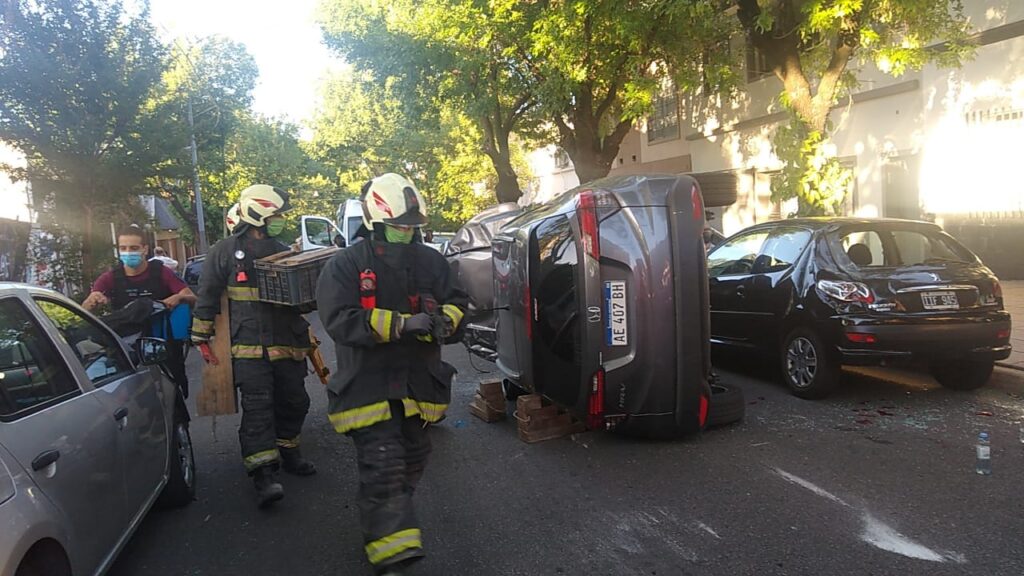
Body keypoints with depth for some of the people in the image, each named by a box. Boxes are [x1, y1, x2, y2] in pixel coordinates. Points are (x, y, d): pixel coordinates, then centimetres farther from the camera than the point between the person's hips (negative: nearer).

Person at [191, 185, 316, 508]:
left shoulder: (282, 252, 16)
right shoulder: (226, 251, 1)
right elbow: (207, 296, 2)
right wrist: (201, 338, 0)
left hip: (287, 345, 6)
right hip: (249, 347, -5)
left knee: (295, 402, 12)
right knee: (257, 407, -10)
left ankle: (286, 451, 33)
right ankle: (263, 473, -8)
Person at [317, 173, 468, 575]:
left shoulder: (431, 261, 6)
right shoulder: (345, 266, -8)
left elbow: (457, 302, 9)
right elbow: (340, 321, -19)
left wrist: (443, 319, -17)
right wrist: (401, 324, -27)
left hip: (418, 381, 6)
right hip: (368, 385, -5)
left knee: (412, 459, 20)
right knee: (383, 469, -11)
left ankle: (383, 522, 44)